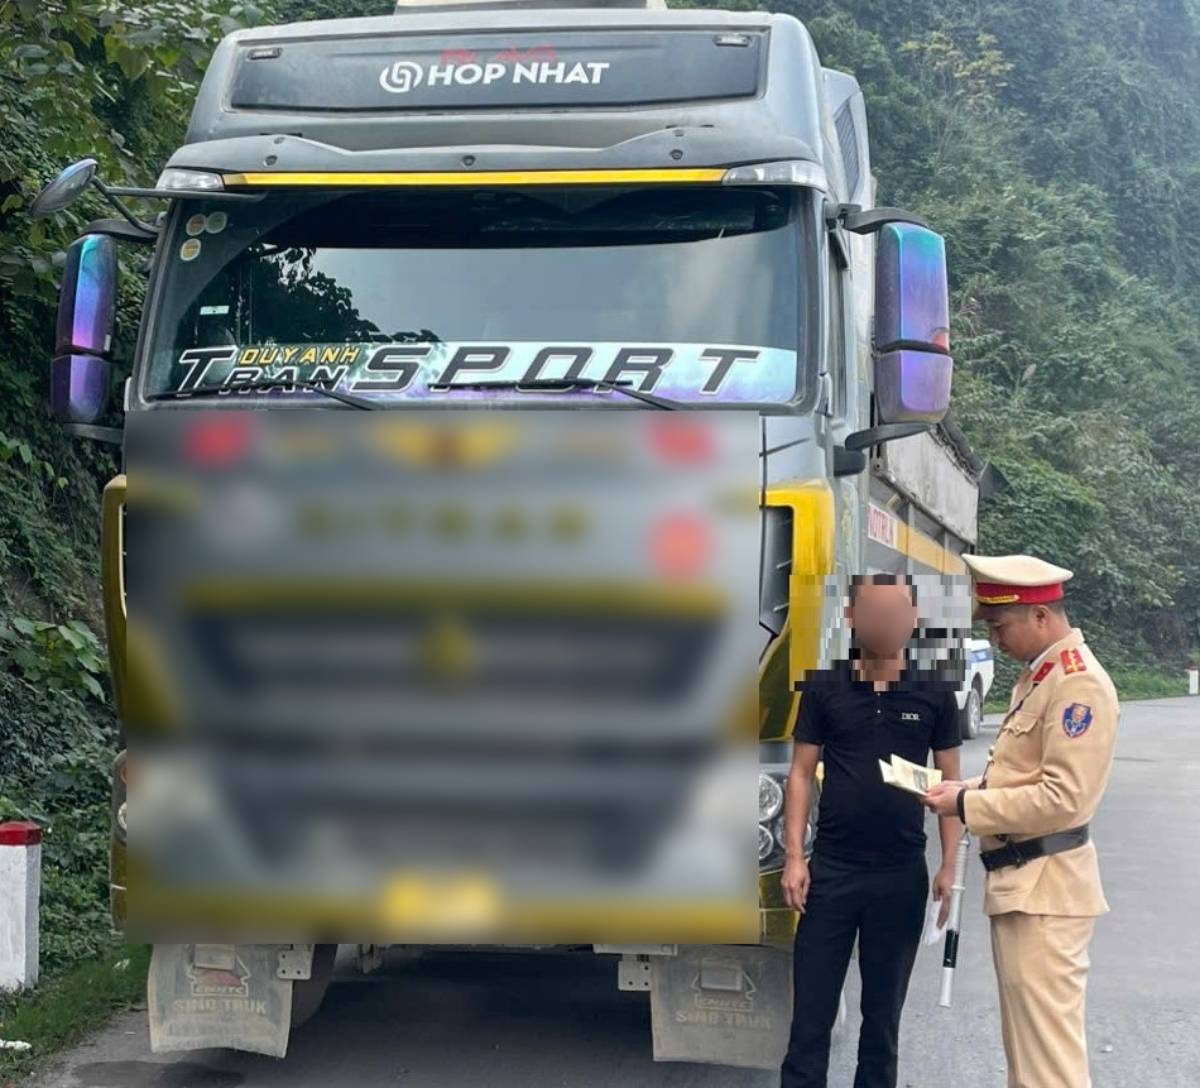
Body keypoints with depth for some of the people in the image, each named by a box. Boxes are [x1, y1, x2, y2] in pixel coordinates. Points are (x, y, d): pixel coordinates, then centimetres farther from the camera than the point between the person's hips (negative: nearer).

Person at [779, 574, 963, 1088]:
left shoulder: (934, 697, 2)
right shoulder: (824, 690, 1)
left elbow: (950, 783, 5)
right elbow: (802, 773, 3)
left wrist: (949, 867, 0)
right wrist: (794, 858, -3)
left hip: (902, 876, 0)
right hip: (831, 870, 0)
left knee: (884, 1008, 11)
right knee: (812, 1005, 2)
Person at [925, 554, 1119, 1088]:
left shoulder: (1080, 683, -18)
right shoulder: (1038, 675, 13)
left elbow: (1061, 799, -23)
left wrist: (966, 804, -15)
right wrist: (972, 787, 6)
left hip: (1045, 889, -10)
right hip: (1020, 881, 10)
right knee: (1025, 1038, 18)